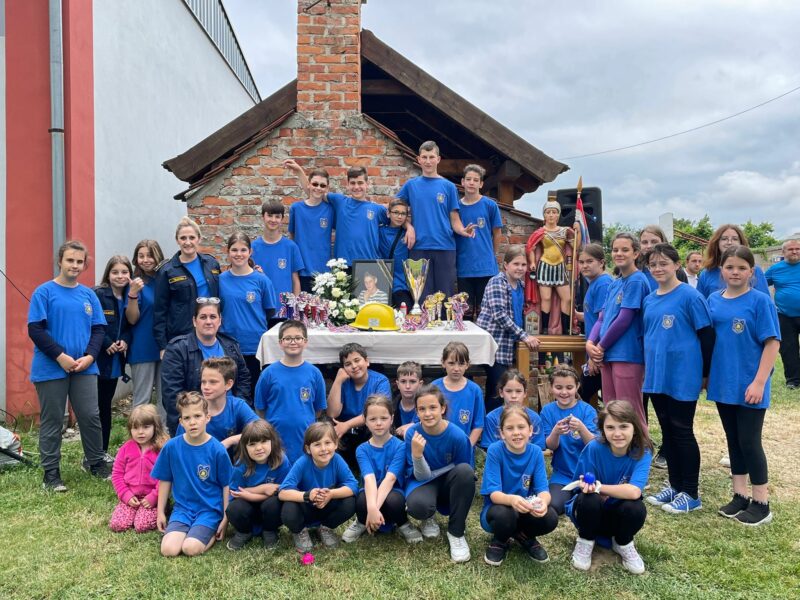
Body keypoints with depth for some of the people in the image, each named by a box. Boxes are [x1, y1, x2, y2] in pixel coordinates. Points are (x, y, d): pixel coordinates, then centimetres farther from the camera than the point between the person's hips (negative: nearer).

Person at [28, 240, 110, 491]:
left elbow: (99, 329, 7)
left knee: (91, 416, 6)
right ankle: (51, 473, 18)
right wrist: (60, 356, -16)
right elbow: (35, 330, -10)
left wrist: (89, 356, -8)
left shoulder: (89, 295, 7)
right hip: (51, 369, -3)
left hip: (84, 367, 3)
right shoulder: (44, 292, -4)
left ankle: (95, 461, 25)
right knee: (51, 420, 6)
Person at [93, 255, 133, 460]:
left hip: (115, 360, 6)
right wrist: (106, 343, -15)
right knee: (95, 406, -2)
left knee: (106, 405, 14)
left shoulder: (128, 297, 8)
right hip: (98, 358, -6)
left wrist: (125, 341, -3)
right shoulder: (98, 294, -12)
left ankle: (103, 451, 25)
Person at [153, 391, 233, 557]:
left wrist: (225, 518, -4)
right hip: (182, 508, 3)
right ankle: (194, 531, 9)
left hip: (210, 509, -3)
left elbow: (226, 486, -4)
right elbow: (165, 481, 7)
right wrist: (161, 512, 10)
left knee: (191, 549, -22)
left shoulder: (217, 450, -12)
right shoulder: (171, 447, -6)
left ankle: (214, 533, 7)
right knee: (168, 550, -19)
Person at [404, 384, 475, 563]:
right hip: (424, 481, -1)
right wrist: (417, 454, -37)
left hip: (449, 483, 1)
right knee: (418, 505, -37)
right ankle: (429, 518, 6)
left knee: (465, 471, -35)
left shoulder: (458, 436, -22)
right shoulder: (412, 434, -20)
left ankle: (456, 532, -14)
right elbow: (422, 476, -21)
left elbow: (464, 474, -6)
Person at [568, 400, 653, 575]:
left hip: (618, 516, 1)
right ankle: (585, 541, -2)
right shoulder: (594, 448, -22)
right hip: (591, 512, -1)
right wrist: (588, 486, -33)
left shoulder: (642, 453, -21)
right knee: (589, 499, -34)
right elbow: (583, 487, -14)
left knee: (636, 508, -31)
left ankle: (623, 544, 3)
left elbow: (633, 492, -33)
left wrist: (599, 487, -30)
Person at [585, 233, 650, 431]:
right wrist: (590, 343, -3)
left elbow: (624, 320, -15)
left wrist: (601, 346, -7)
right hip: (607, 355, 8)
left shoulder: (637, 281, -10)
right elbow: (602, 318, 13)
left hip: (627, 355, -8)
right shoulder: (614, 283, 15)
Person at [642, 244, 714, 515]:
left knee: (682, 432, 2)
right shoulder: (649, 300, 9)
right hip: (657, 376, 6)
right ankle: (674, 485, 28)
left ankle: (690, 494, 15)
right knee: (667, 431, 14)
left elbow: (706, 336, -9)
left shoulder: (690, 296, -10)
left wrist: (706, 373, -7)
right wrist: (647, 367, 16)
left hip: (683, 376, -6)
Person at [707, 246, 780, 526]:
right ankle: (740, 495, 27)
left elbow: (772, 343, -12)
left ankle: (761, 503, 17)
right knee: (733, 439, 14)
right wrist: (706, 374, 7)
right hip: (723, 384, 5)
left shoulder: (760, 301, -9)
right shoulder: (714, 301, 4)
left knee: (749, 442, 2)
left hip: (749, 386, -5)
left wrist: (759, 382, -17)